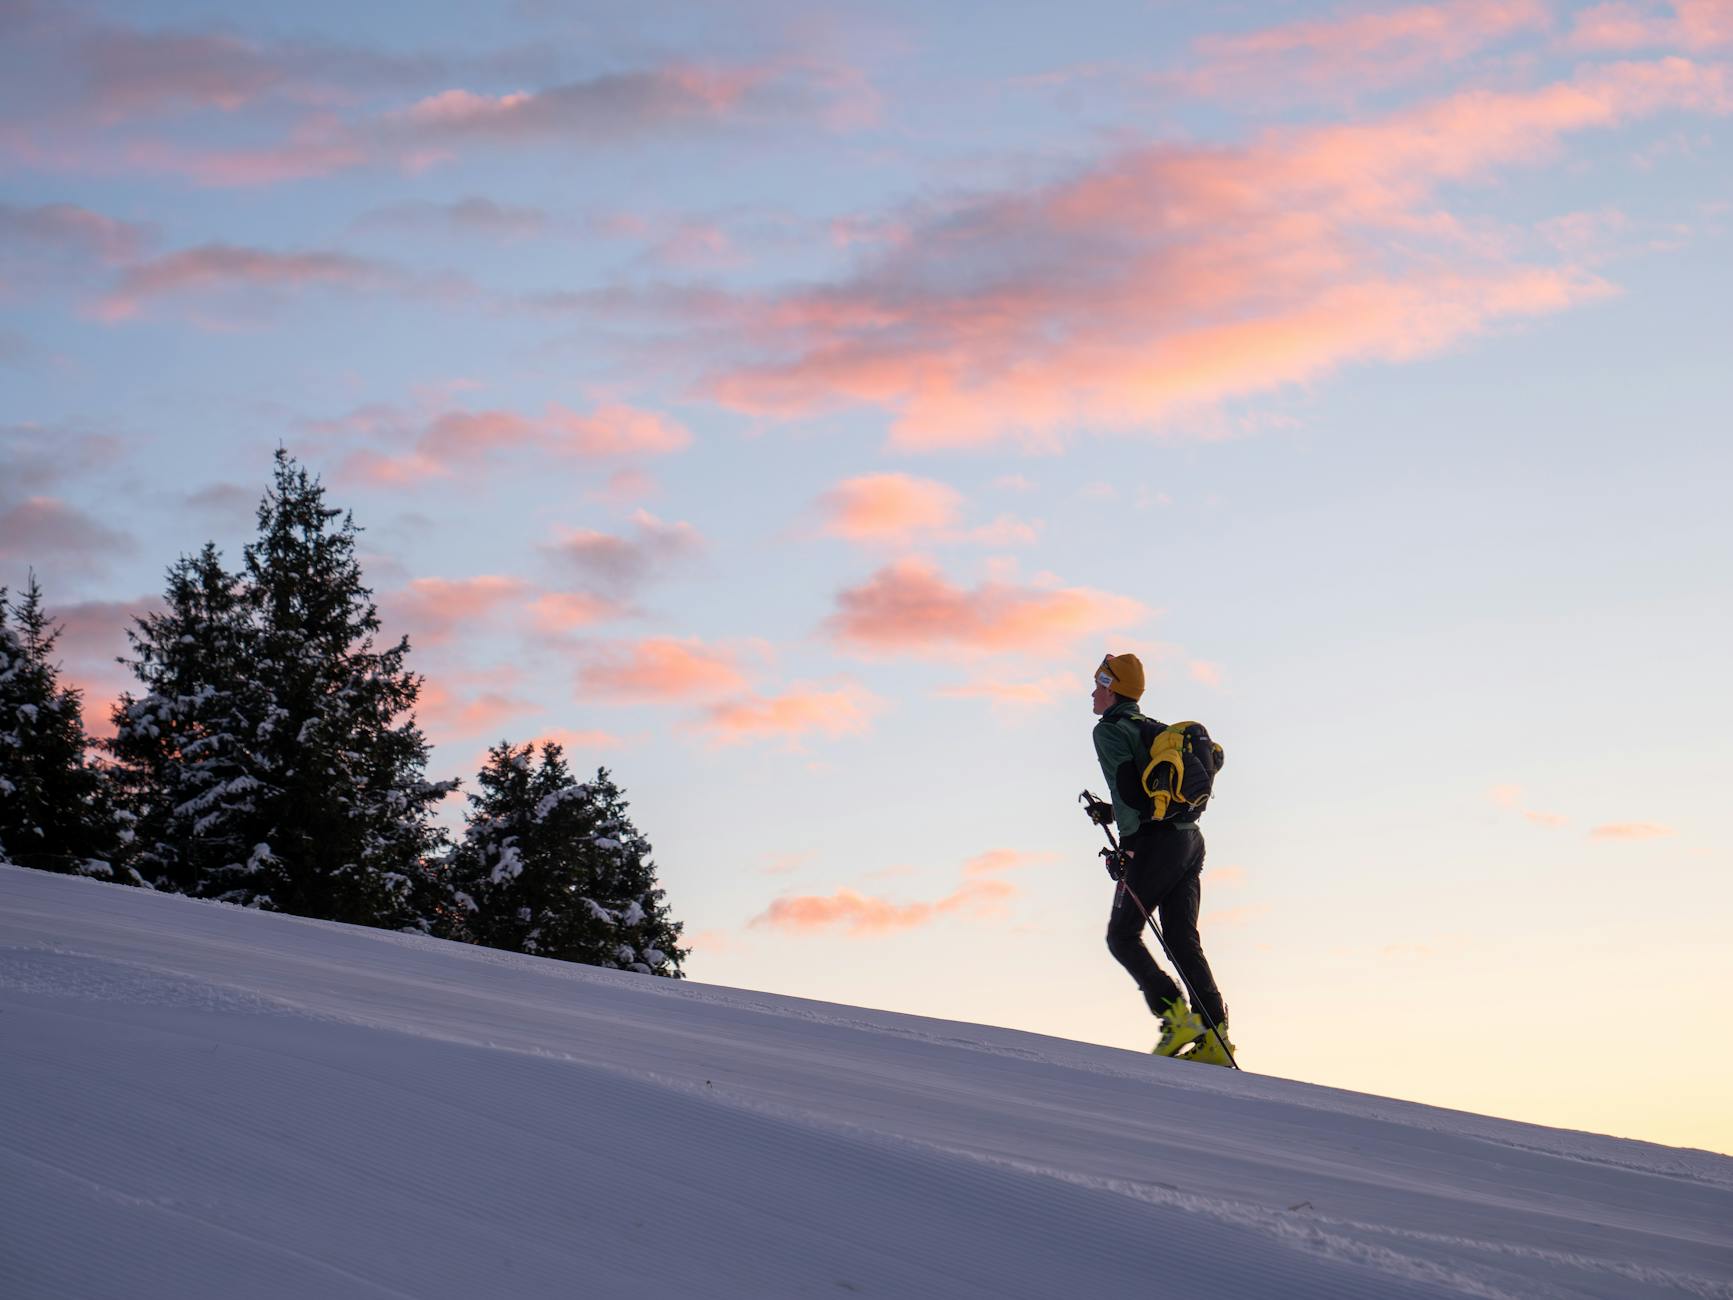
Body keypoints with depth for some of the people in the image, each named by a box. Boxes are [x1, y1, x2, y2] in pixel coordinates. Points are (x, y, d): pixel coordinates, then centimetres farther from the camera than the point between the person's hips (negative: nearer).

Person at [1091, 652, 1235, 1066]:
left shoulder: (1109, 730, -3)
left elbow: (1125, 785, -15)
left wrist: (1128, 844, -19)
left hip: (1156, 841, -8)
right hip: (1191, 838, 8)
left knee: (1122, 936, 2)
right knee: (1182, 940, 5)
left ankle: (1176, 1017, -11)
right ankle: (1215, 1037, -4)